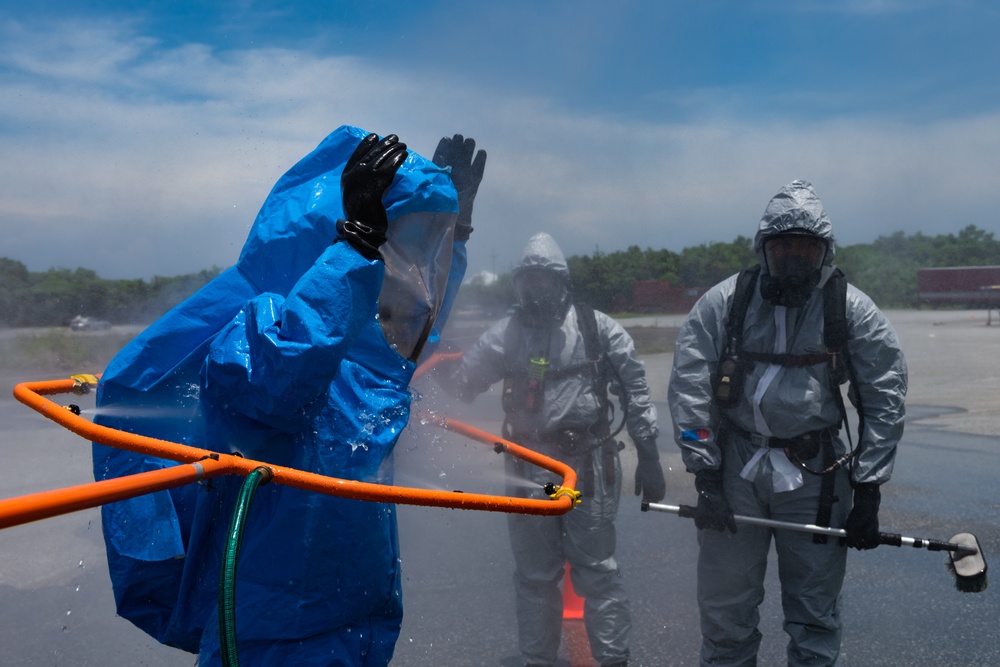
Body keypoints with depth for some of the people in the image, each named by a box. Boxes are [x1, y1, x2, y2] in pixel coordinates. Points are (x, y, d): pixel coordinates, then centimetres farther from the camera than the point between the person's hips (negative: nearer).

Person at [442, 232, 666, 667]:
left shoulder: (597, 328, 1)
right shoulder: (506, 335, 6)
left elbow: (635, 392, 0)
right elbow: (460, 385, 7)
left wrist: (649, 458, -3)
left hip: (588, 466, -2)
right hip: (527, 468, 3)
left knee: (597, 569, 1)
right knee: (534, 574, 11)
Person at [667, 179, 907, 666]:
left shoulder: (852, 310, -1)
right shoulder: (721, 304, -2)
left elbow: (885, 398, 0)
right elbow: (688, 387, -5)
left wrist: (868, 489, -4)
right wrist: (705, 477, -9)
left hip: (816, 473, 0)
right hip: (735, 466, 0)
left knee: (815, 615, 7)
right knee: (724, 609, 8)